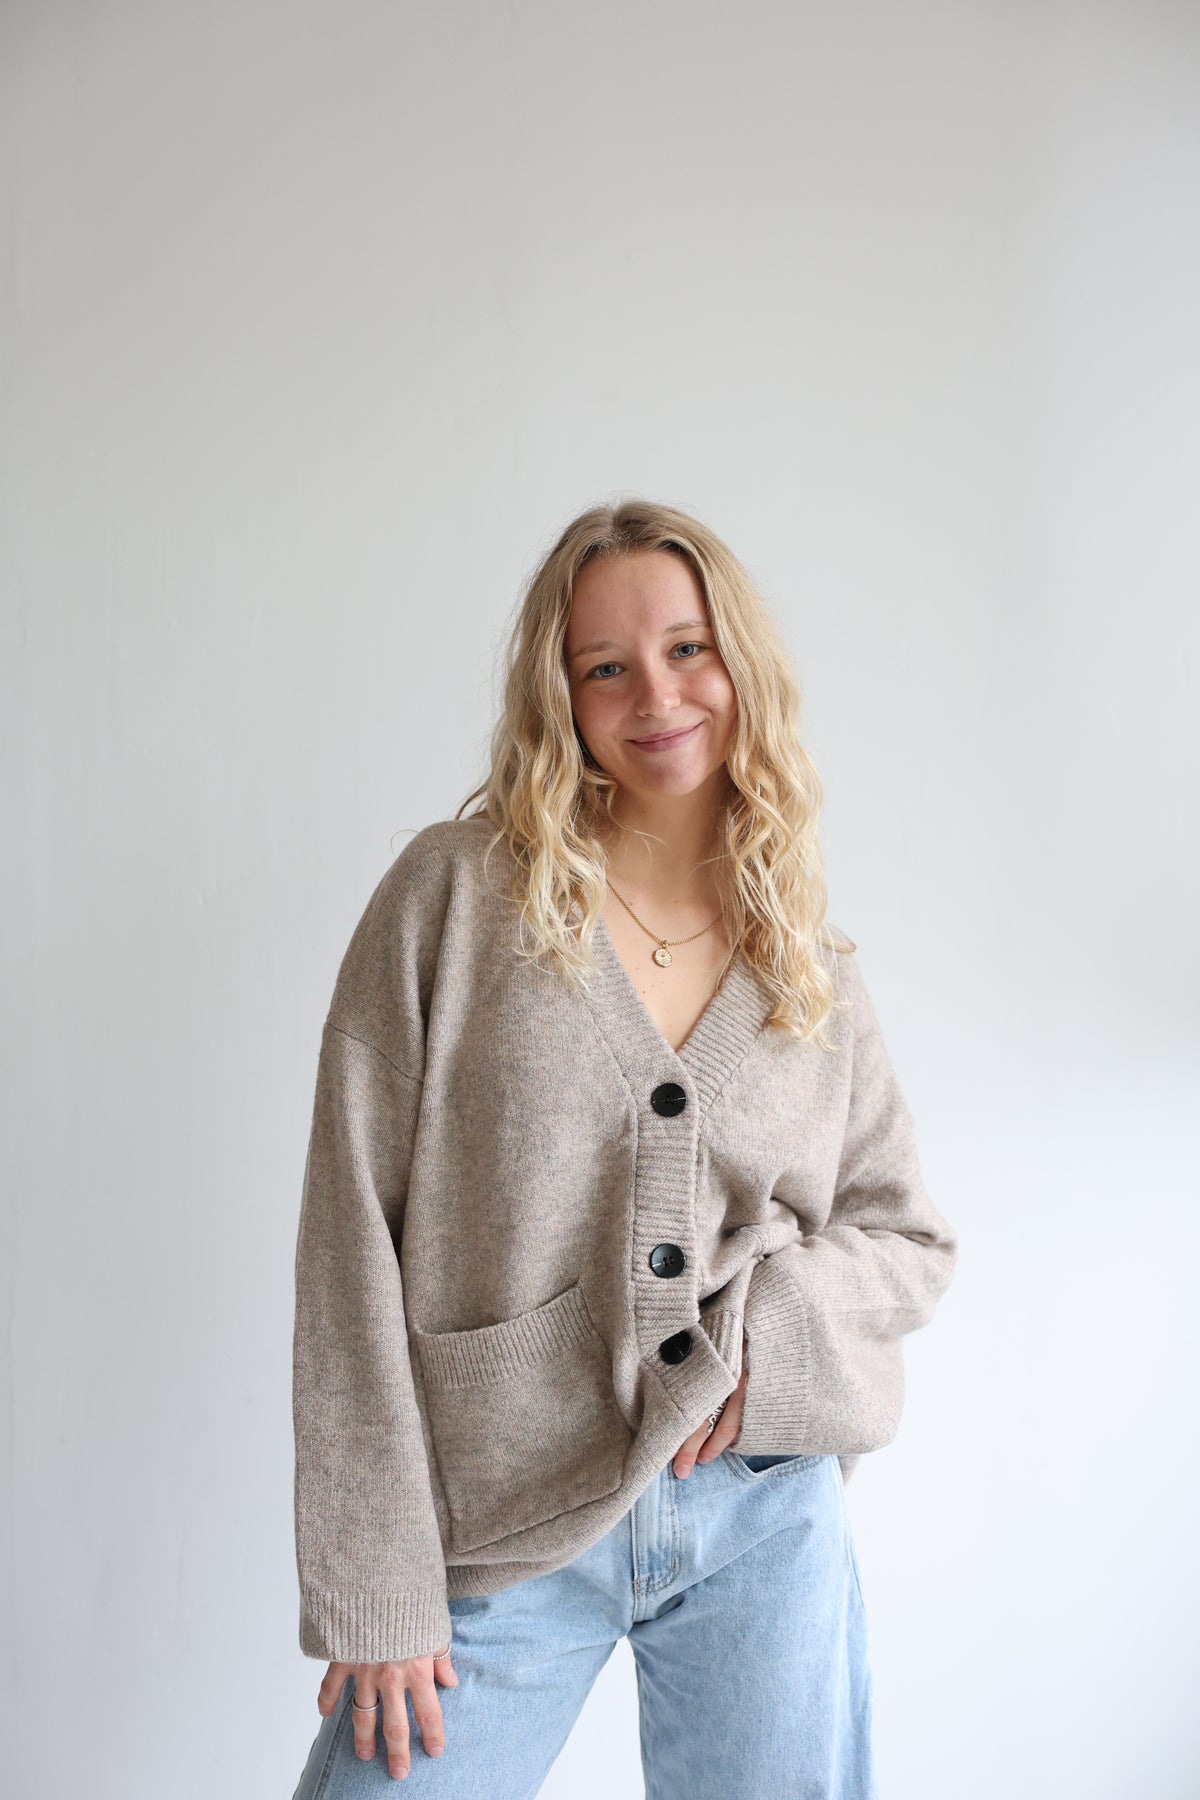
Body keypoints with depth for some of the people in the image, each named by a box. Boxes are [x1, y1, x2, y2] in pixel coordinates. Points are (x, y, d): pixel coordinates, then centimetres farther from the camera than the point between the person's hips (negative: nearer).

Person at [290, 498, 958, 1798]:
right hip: (496, 1533, -2)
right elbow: (353, 1235, -8)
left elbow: (910, 1237, 11)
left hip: (765, 1511, 3)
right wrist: (372, 1583, -11)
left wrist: (767, 1328, -11)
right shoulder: (457, 892, -5)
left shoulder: (812, 960, 5)